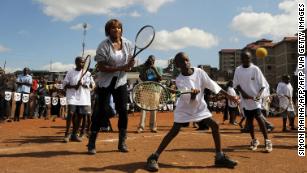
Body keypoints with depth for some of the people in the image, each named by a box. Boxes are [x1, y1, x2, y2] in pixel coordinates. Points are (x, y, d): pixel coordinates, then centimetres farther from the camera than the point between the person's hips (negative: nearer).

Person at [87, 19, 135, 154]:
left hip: (121, 81, 4)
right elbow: (100, 67, -17)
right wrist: (120, 68, -27)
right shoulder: (104, 45, -12)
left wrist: (130, 65, -17)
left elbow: (130, 62, 8)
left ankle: (122, 143, 15)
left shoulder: (128, 44, 1)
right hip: (105, 82, -4)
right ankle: (91, 143, 9)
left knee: (123, 111, 1)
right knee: (102, 110, -5)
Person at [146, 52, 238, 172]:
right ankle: (154, 157, -4)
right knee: (174, 131, -13)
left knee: (215, 126, -4)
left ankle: (220, 157, 11)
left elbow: (212, 85, -5)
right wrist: (194, 93, -50)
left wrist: (228, 96, -5)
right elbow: (188, 99, -28)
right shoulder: (179, 80, -21)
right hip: (184, 109, -4)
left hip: (200, 107, 4)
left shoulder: (199, 72, -12)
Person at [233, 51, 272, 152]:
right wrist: (243, 92, -14)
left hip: (255, 98, -3)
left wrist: (259, 94, -23)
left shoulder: (255, 69, -5)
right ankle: (254, 140, 24)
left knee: (258, 118, -10)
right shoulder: (238, 70, 4)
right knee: (249, 119, 10)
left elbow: (262, 84, -6)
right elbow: (236, 84, 3)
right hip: (245, 99, 4)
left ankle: (267, 141, -2)